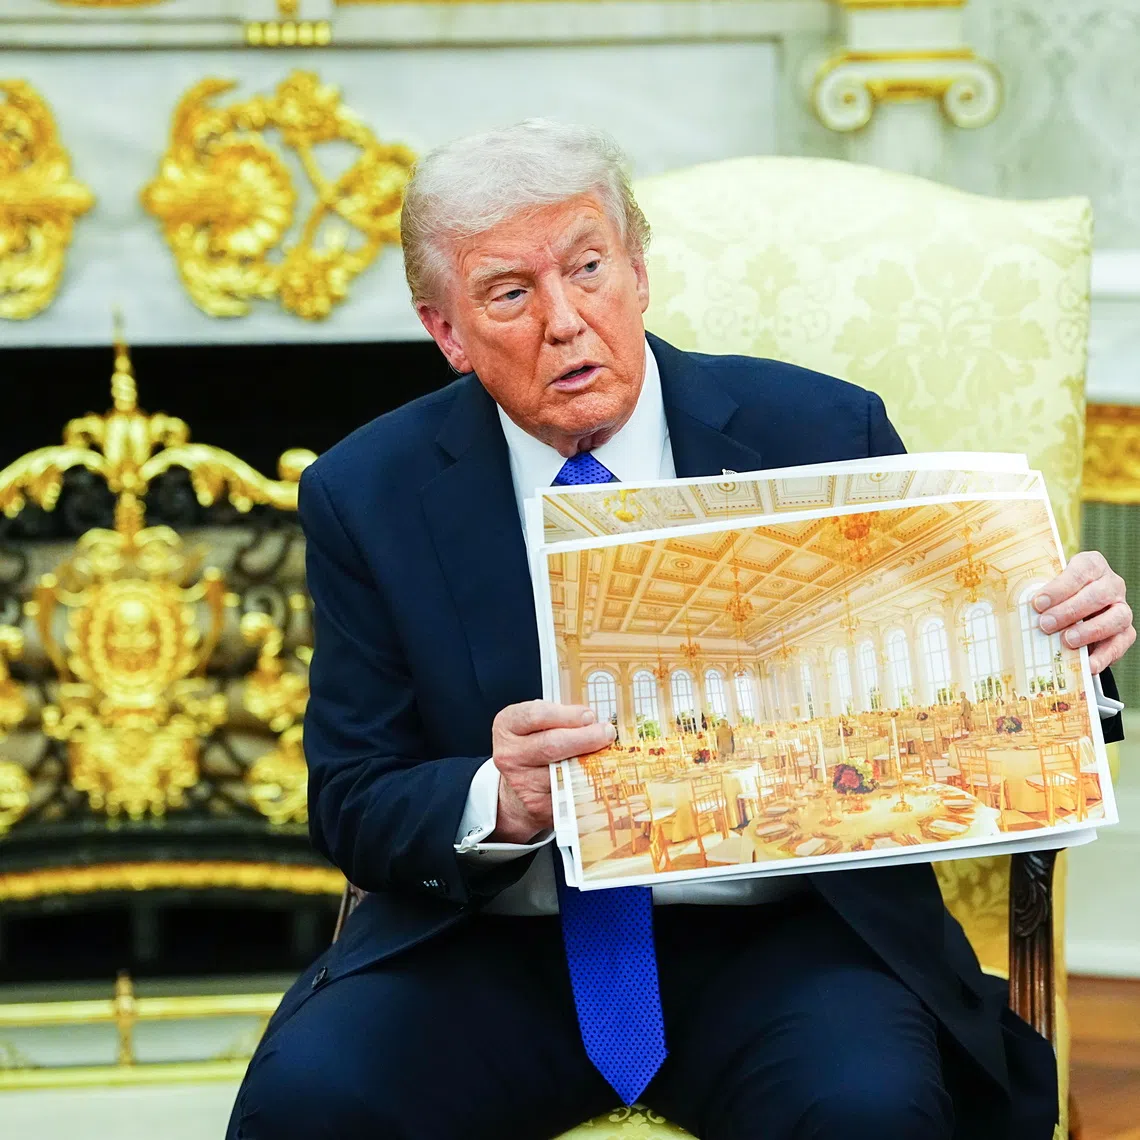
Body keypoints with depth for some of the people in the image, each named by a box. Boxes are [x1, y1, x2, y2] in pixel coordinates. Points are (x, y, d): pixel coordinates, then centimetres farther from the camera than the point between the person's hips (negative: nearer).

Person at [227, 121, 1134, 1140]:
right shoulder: (369, 498, 2)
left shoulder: (820, 434, 0)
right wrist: (501, 806, -22)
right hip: (494, 955, 1)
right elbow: (352, 807, 0)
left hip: (781, 935, -1)